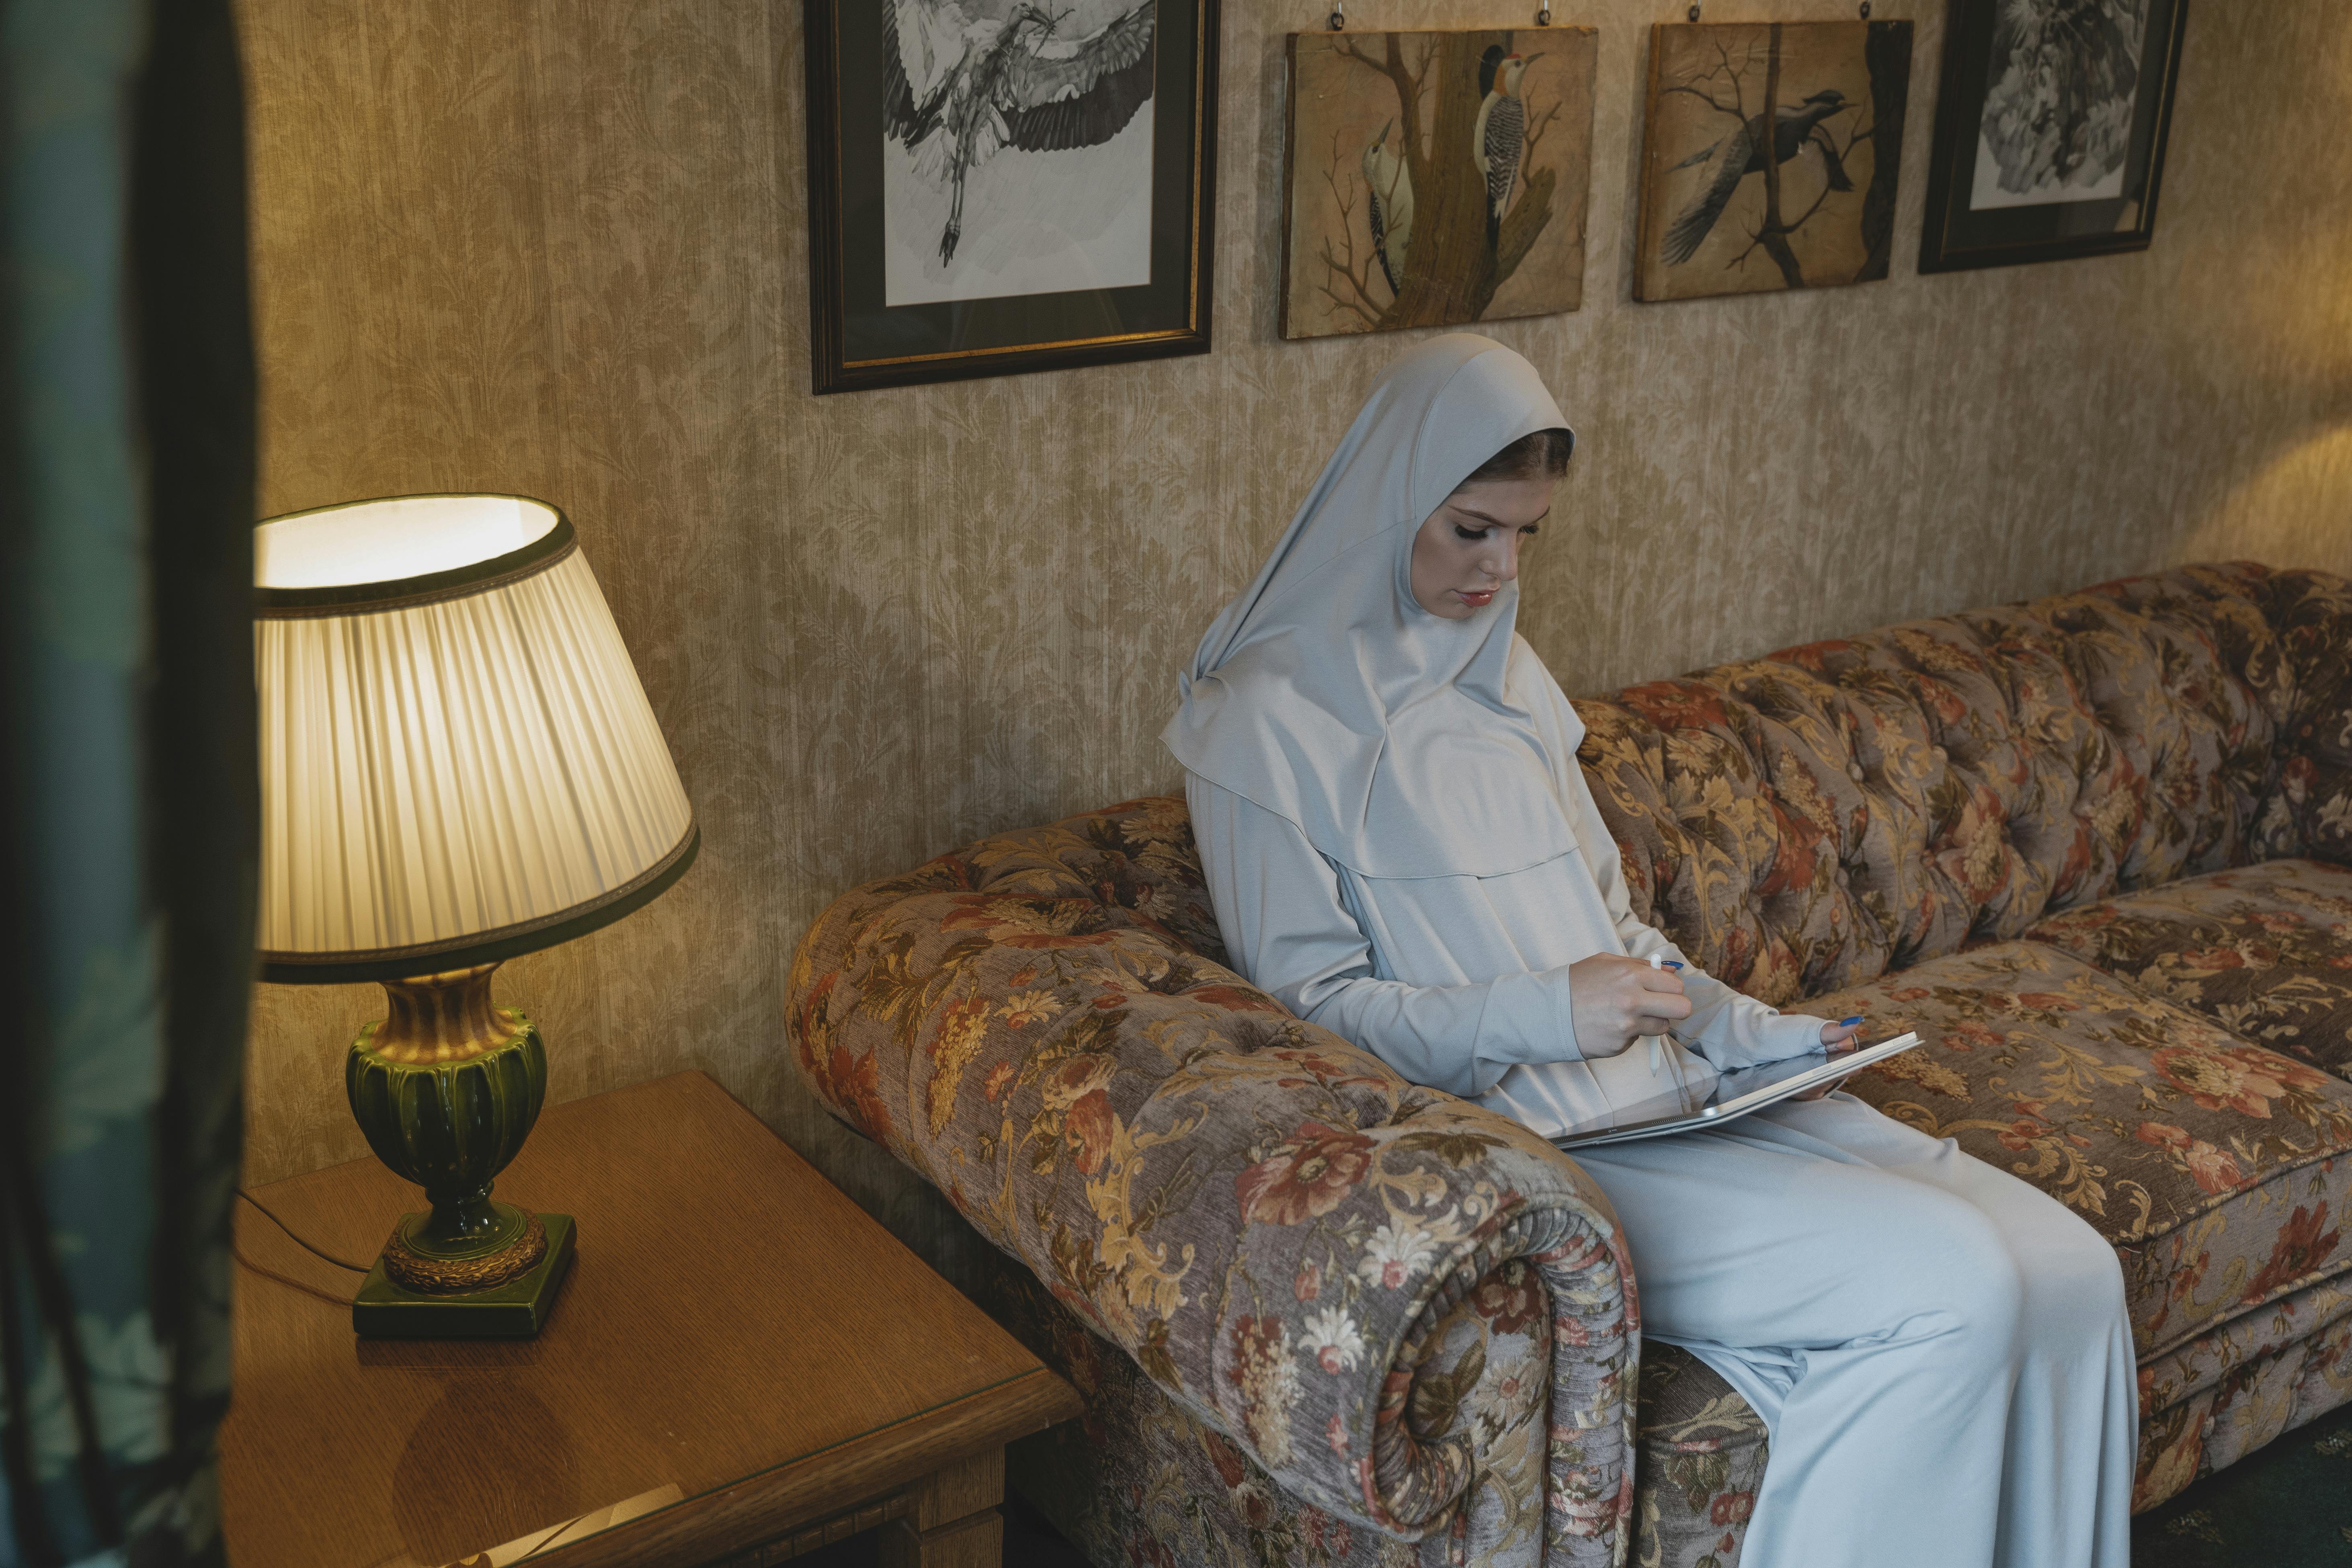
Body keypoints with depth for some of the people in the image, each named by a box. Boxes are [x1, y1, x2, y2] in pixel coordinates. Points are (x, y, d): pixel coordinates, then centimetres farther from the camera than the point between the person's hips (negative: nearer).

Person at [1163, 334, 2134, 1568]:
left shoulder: (1503, 676, 18)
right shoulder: (1270, 715, -5)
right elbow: (1308, 1003, -8)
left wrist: (1747, 1031, 5)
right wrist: (1544, 1012, -20)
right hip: (1509, 1136, -7)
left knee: (2068, 1269, -11)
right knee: (1945, 1287, -23)